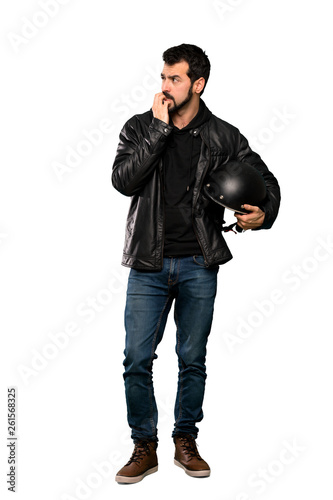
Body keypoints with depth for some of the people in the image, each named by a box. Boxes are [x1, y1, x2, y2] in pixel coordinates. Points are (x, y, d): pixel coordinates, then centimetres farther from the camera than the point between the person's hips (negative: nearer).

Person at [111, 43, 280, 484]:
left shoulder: (224, 137, 2)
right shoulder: (140, 128, 3)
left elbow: (267, 182, 9)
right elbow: (123, 181, -13)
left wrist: (263, 213, -13)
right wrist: (159, 129, -15)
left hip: (198, 265, 0)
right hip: (148, 264, 0)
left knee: (193, 359, 9)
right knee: (137, 359, 0)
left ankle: (186, 442, 26)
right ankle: (144, 447, 16)